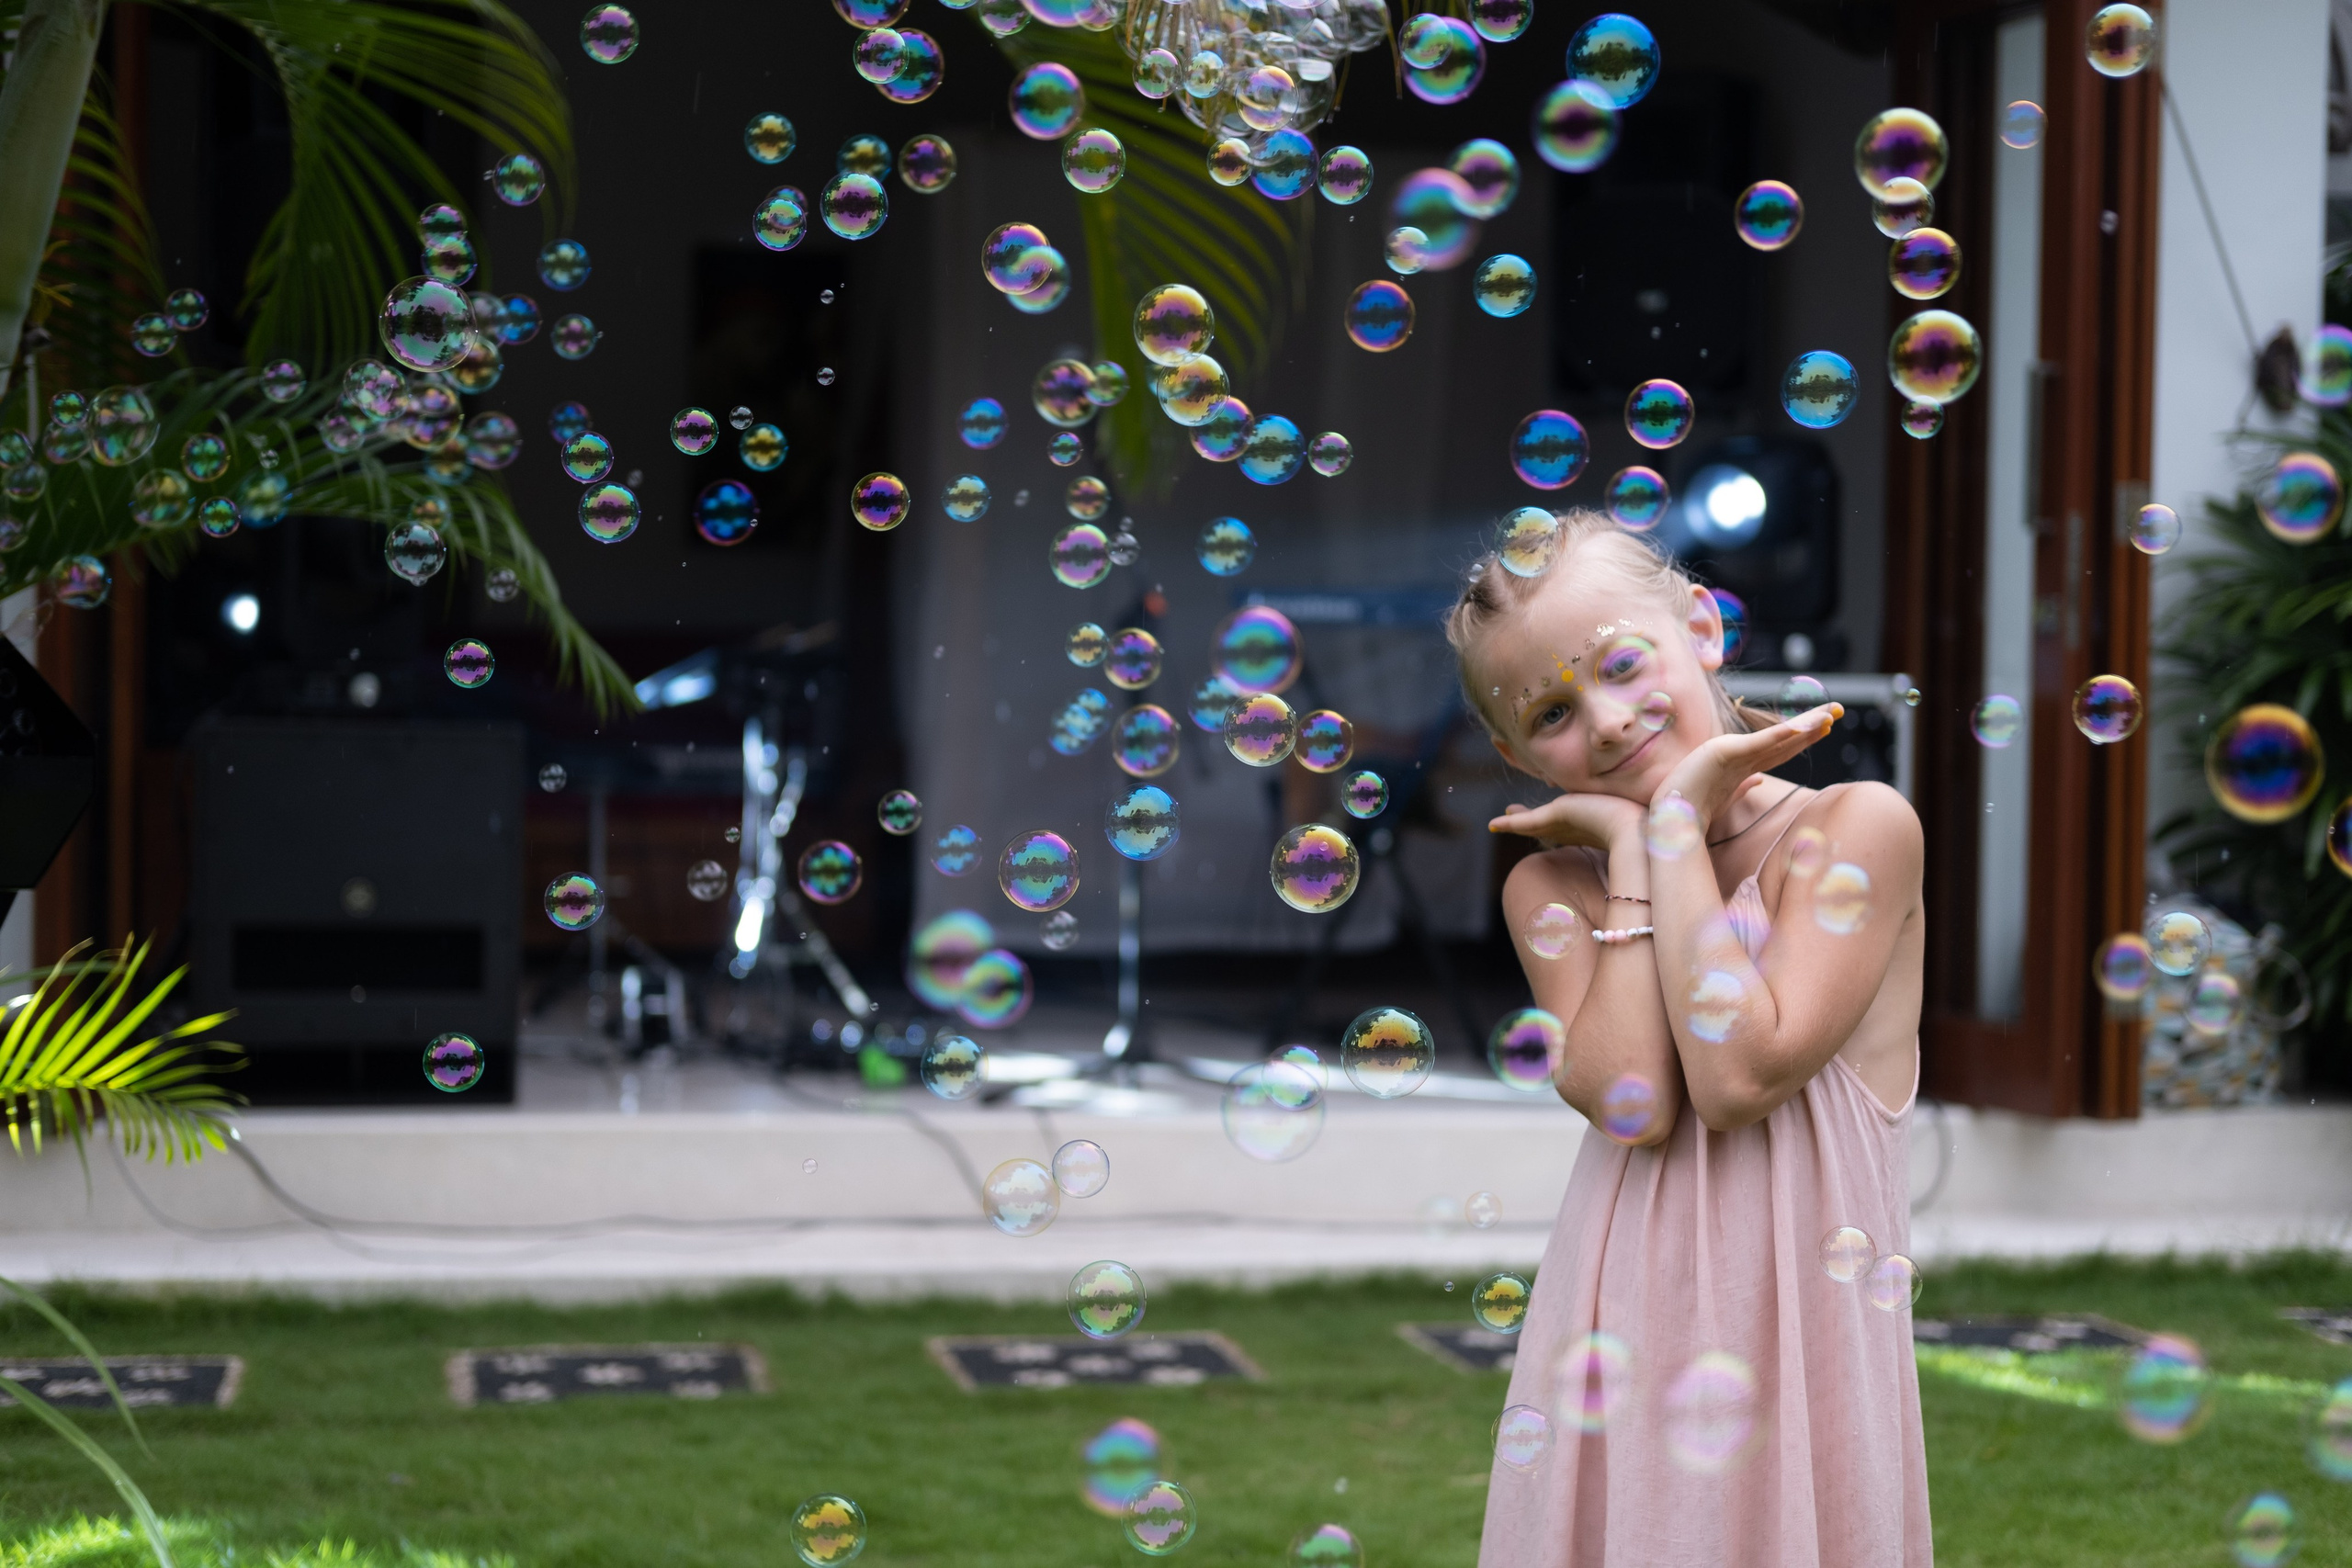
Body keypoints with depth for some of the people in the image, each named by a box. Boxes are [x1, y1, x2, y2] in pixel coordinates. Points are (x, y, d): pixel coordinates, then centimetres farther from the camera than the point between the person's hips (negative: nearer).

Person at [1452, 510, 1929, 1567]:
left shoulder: (1858, 828, -6)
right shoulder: (1551, 889, 3)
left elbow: (1738, 1077, -18)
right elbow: (1631, 1101, -14)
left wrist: (1677, 817, -12)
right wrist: (1628, 847, -7)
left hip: (1798, 1344, -3)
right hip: (1618, 1349, 3)